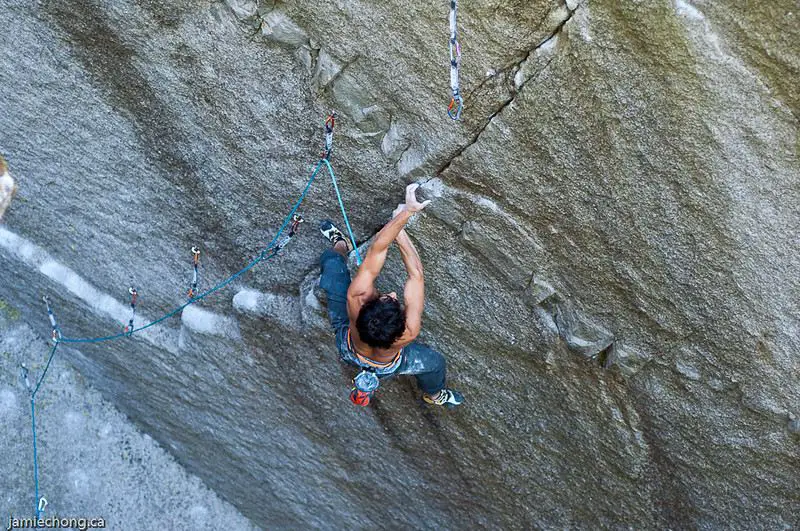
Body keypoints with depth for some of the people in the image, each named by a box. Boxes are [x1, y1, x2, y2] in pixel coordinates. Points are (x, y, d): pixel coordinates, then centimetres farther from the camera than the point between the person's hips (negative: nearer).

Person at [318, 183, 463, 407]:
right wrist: (400, 233, -30)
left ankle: (340, 244, 48)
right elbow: (416, 275, -39)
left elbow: (376, 250, -46)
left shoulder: (357, 299, -49)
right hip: (385, 368, -1)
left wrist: (406, 211, -49)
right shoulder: (409, 333, -48)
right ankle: (434, 395, 48)